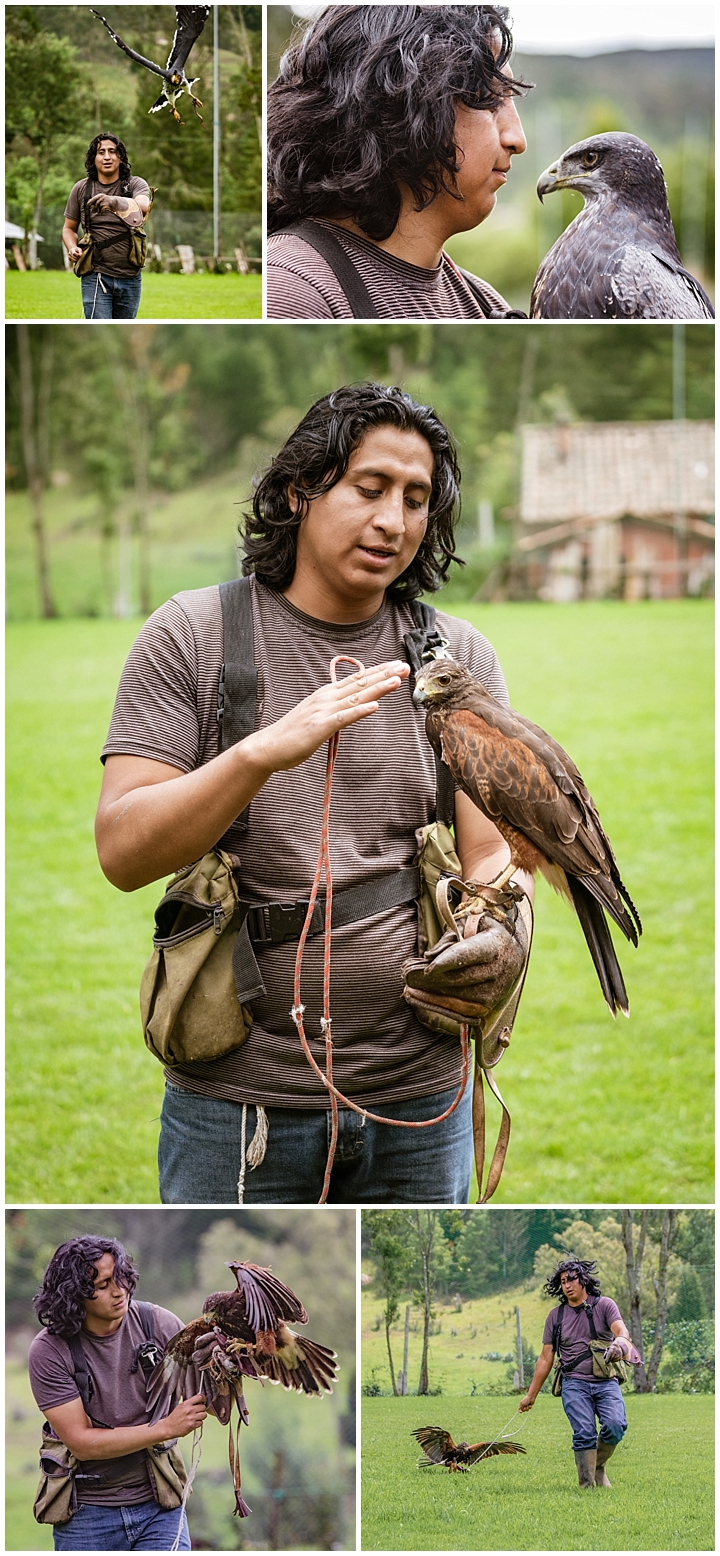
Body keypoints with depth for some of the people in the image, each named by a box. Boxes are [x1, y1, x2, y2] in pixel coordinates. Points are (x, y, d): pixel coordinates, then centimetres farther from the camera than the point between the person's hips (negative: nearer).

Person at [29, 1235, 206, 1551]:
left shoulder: (158, 1324, -6)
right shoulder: (49, 1351, -13)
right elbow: (82, 1443, -17)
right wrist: (166, 1428, -23)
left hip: (158, 1504, 1)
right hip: (87, 1511, -1)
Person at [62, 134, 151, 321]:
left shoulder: (135, 185, -1)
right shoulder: (81, 189, 3)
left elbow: (143, 206, -24)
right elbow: (69, 228, 12)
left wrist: (115, 201, -45)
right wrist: (73, 248, -11)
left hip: (130, 278, 1)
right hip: (96, 277, -1)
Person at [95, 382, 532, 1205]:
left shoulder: (458, 656, 6)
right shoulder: (191, 635, -3)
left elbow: (491, 852, 2)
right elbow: (122, 852, -12)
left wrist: (500, 939, -23)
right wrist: (263, 751, -28)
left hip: (420, 1094, 3)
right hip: (238, 1103, -2)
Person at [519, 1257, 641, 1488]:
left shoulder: (604, 1305, 6)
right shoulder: (555, 1316, 12)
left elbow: (621, 1330, -11)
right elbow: (545, 1358, 16)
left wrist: (619, 1342, -37)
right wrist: (531, 1395, 16)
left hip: (606, 1382, -1)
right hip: (574, 1384, 1)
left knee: (616, 1426, -21)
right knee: (584, 1434, -16)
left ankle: (598, 1465, 7)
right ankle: (587, 1485, -12)